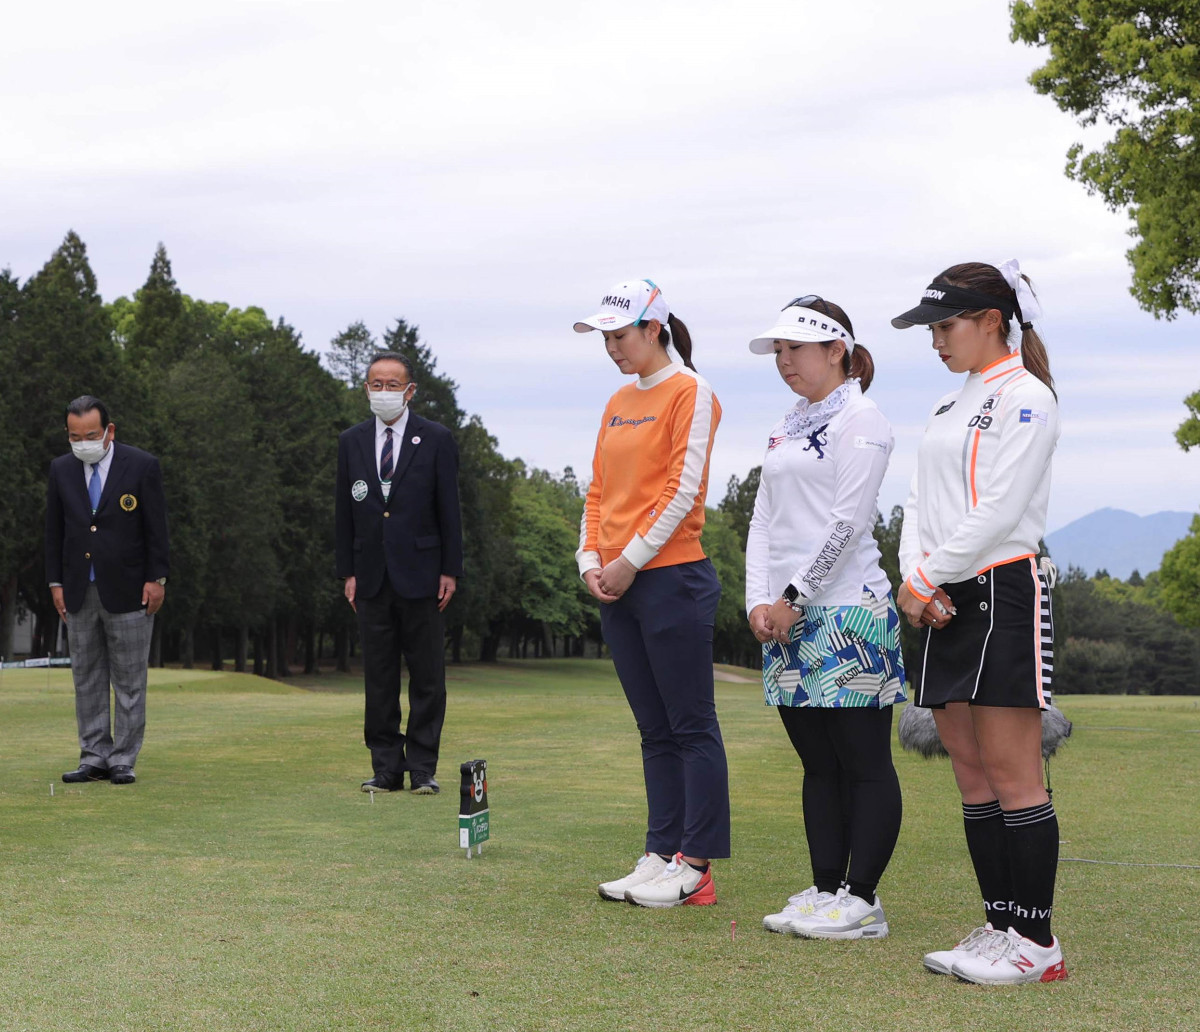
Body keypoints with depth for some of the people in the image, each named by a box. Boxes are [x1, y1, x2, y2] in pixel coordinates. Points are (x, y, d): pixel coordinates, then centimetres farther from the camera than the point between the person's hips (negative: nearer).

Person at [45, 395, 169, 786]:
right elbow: (54, 531, 10)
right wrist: (56, 582, 5)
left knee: (129, 680, 1)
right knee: (87, 679, 7)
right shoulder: (61, 470, 6)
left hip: (128, 592, -4)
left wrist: (156, 579, -8)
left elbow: (156, 529, -4)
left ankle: (123, 761, 6)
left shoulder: (142, 466, -5)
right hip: (79, 593, 4)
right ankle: (94, 757, 13)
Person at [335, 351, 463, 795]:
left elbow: (448, 508, 1)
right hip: (372, 575, 3)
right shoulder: (351, 442, 10)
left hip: (420, 573, -3)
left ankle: (423, 768, 6)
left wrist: (450, 570, -4)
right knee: (378, 677, 5)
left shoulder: (435, 439, 2)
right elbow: (344, 511, 11)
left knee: (426, 676, 0)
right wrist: (348, 571, 5)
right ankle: (386, 767, 11)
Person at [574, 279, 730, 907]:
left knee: (691, 727, -3)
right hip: (618, 587, 8)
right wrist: (591, 560, 4)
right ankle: (661, 855, 15)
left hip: (672, 577, -8)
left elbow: (682, 489, -13)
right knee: (654, 731, 11)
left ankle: (695, 867, -1)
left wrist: (632, 560, -13)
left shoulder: (689, 393, -6)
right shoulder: (618, 403, 17)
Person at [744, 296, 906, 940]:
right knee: (818, 763, 11)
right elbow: (763, 519, 15)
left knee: (864, 763, -2)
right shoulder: (787, 427, 18)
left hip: (847, 610, -8)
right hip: (787, 616, 9)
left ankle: (861, 900, 0)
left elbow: (846, 522, -14)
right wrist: (759, 601, 3)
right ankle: (825, 891, 16)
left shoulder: (859, 421, -7)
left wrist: (795, 597, -14)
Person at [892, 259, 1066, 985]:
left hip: (1003, 592, -9)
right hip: (947, 601, 9)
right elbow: (923, 502, 16)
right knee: (972, 778, 8)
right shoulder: (952, 406, 19)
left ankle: (1037, 943, -4)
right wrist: (914, 575, -2)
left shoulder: (1025, 397, -8)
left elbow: (998, 510, -16)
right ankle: (1000, 927, 14)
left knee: (1013, 776, -8)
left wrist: (930, 577, -9)